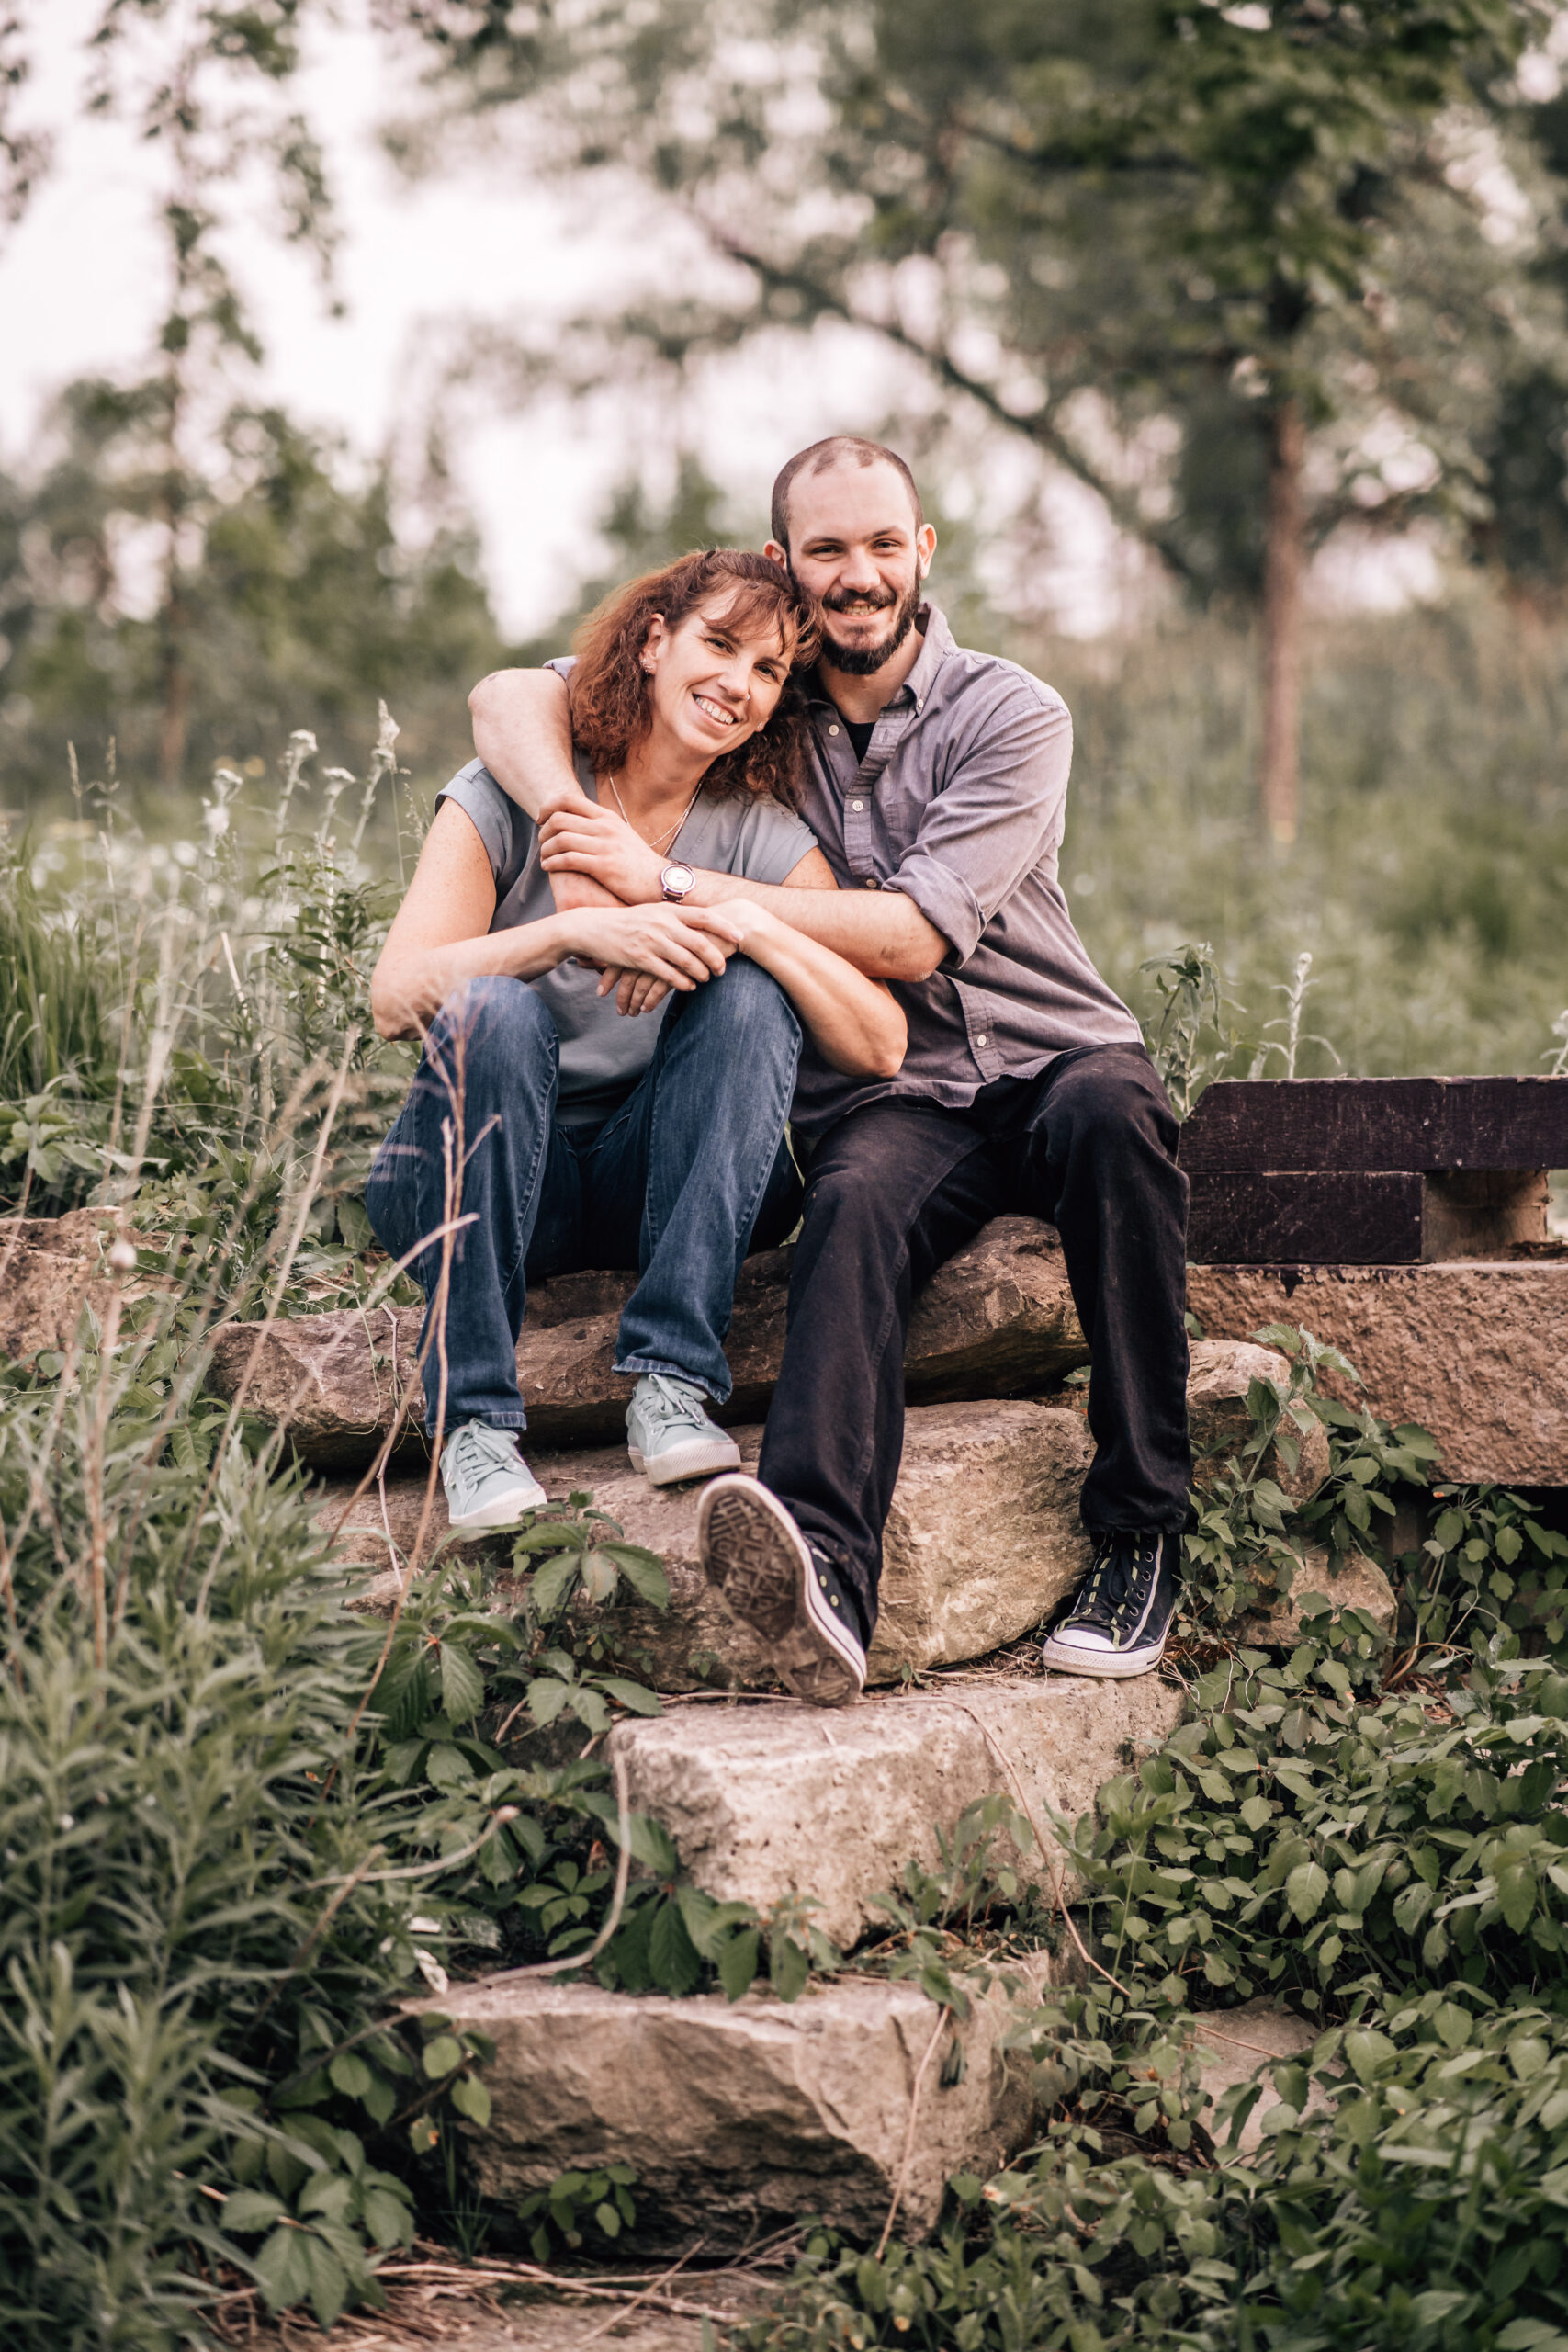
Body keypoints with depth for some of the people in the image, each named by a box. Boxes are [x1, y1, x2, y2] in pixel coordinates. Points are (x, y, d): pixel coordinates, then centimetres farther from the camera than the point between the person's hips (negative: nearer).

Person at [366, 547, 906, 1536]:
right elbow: (397, 996, -19)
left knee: (750, 993, -23)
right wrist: (576, 933, -31)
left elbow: (880, 1046, -12)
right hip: (477, 1182, -2)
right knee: (491, 1008, -31)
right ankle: (474, 1422, -31)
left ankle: (672, 1381, -29)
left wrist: (746, 923, -25)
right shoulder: (510, 796, -5)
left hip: (655, 1183, 2)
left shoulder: (767, 840, 1)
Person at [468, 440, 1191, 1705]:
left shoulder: (1012, 717, -1)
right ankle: (824, 1577, -60)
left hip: (1049, 1061, 0)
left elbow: (909, 935, -13)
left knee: (1109, 1109, -37)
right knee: (856, 1204, -35)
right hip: (887, 1098, 1)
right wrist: (575, 836, -17)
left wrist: (670, 884, -17)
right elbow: (512, 696, 5)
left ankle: (1142, 1537, -31)